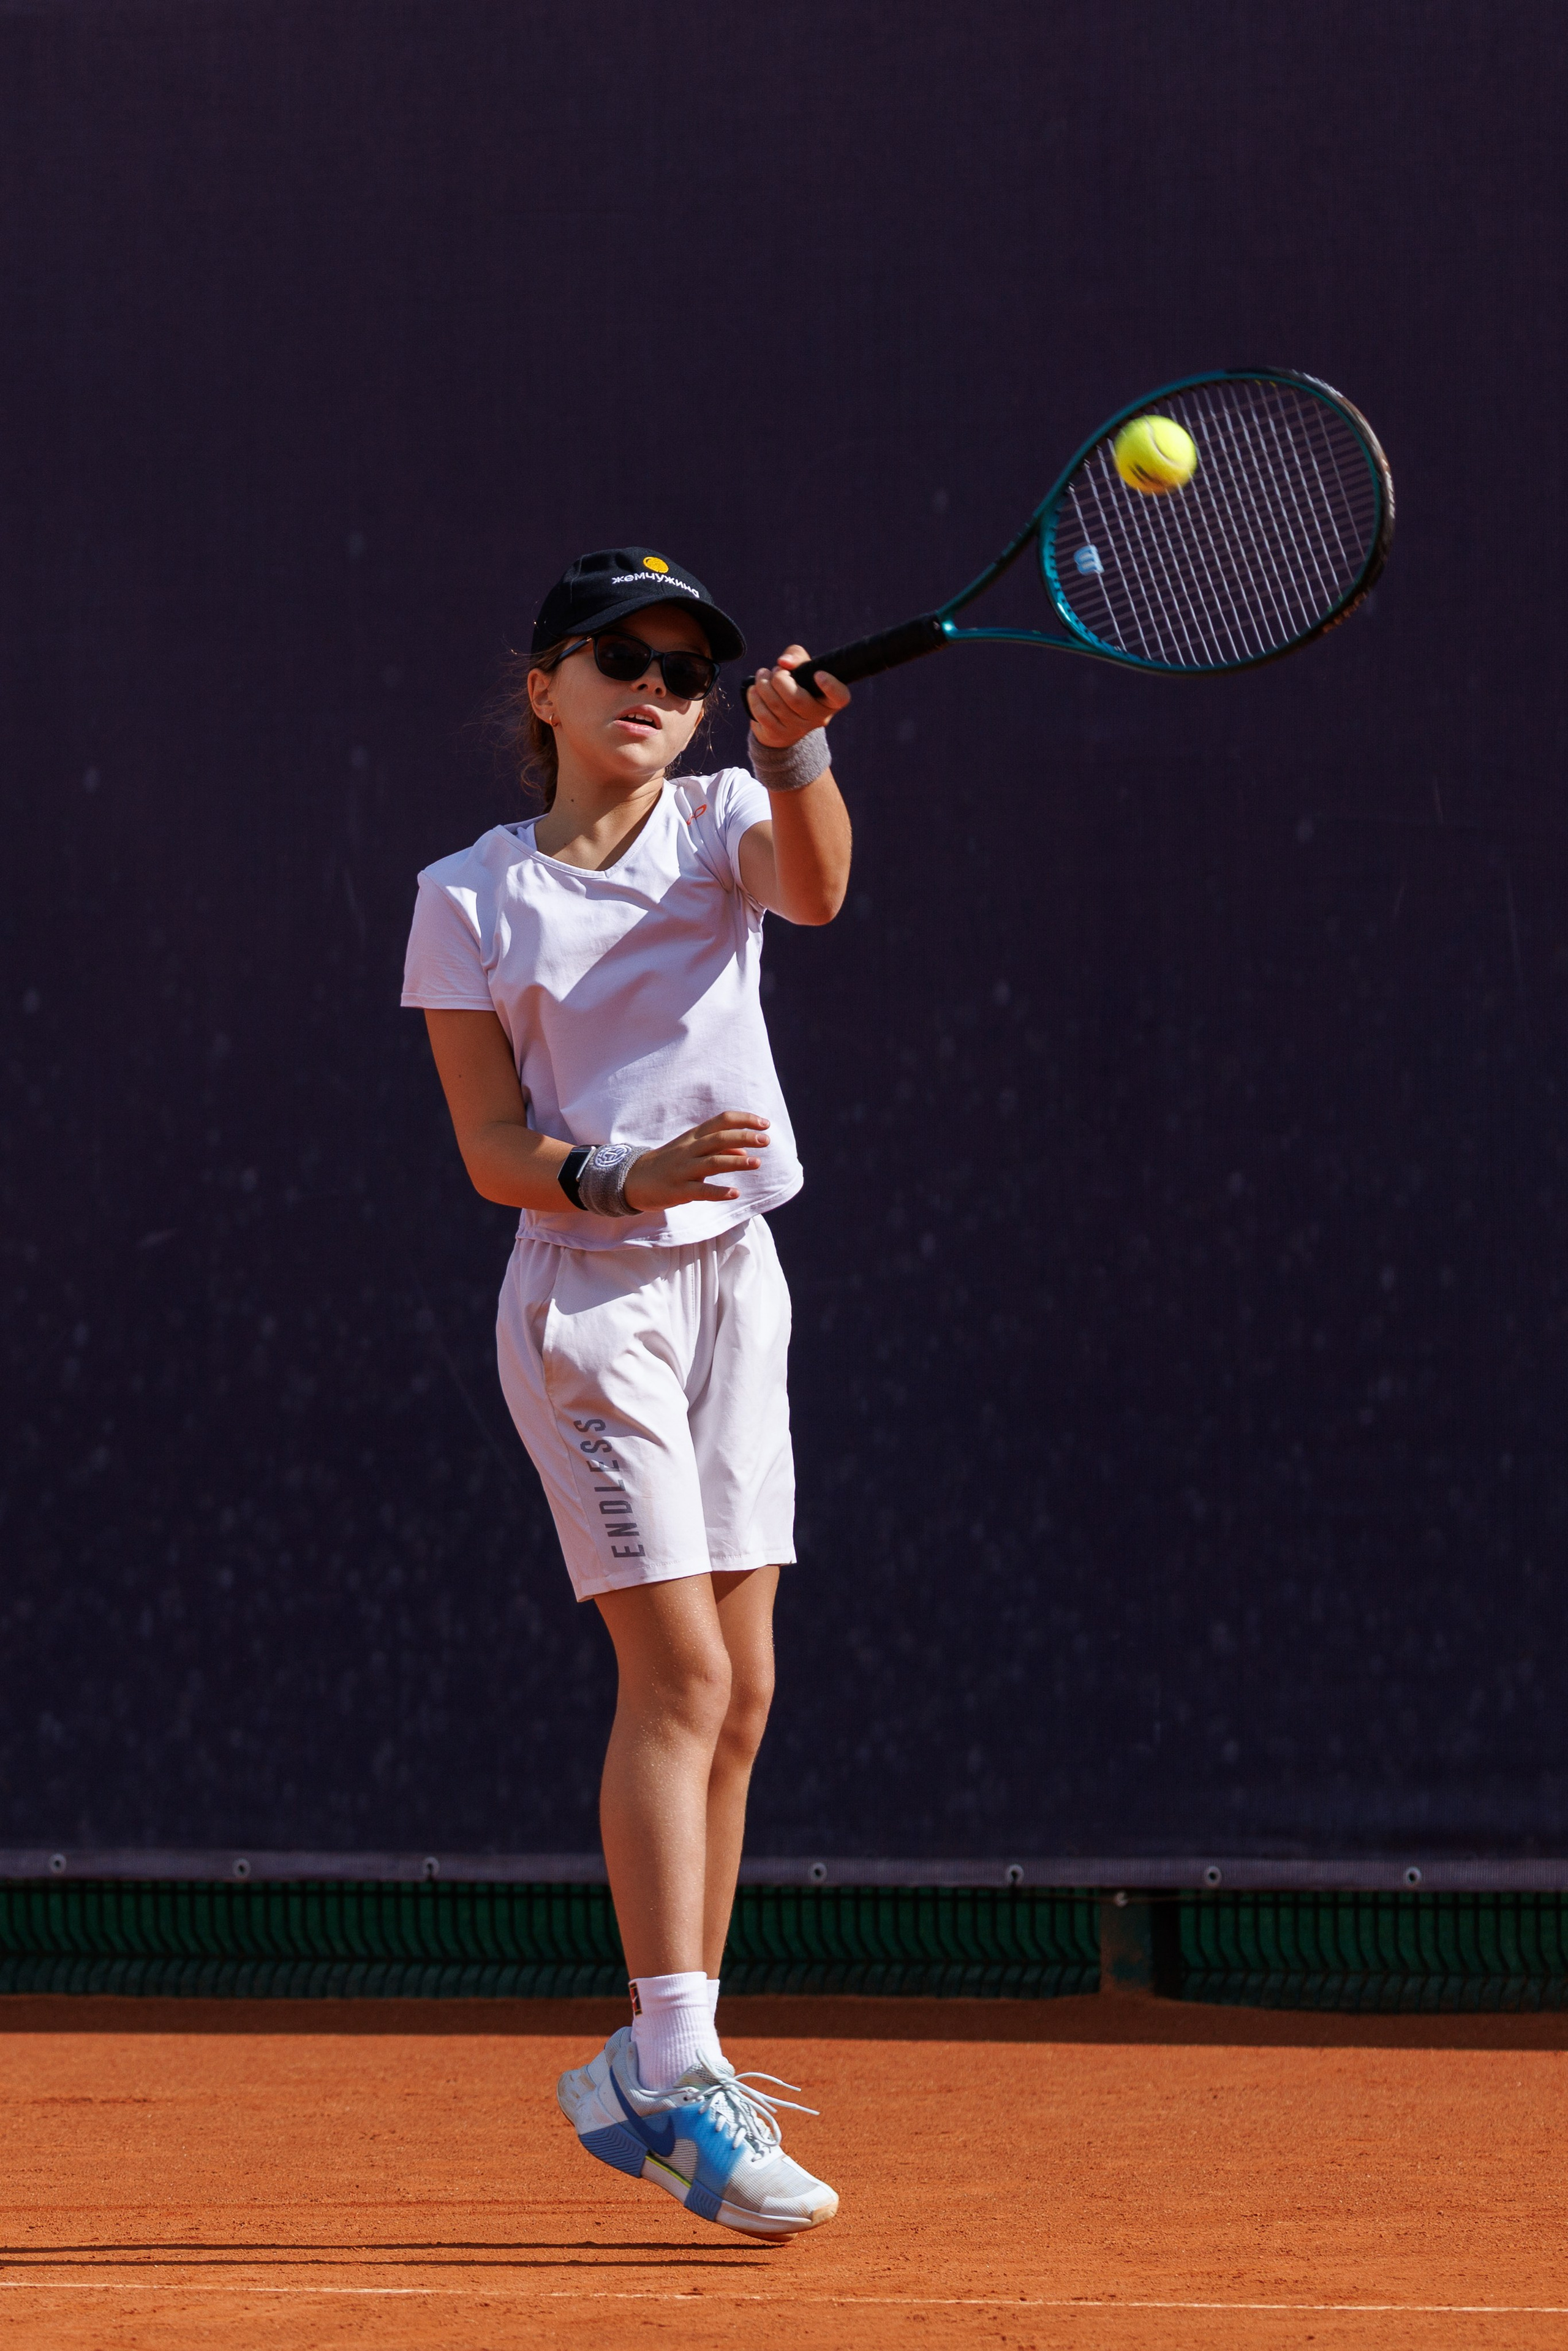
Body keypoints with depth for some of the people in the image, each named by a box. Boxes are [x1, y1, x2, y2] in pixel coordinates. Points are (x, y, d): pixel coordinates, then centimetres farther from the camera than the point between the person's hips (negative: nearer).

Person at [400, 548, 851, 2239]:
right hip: (587, 1294, -5)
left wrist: (794, 755, -40)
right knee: (681, 1672, -16)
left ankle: (657, 2079, 15)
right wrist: (623, 1180, -25)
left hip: (731, 1281, 5)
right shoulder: (471, 899, -2)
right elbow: (493, 1153, -6)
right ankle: (677, 2071, -19)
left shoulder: (723, 827, 5)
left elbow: (814, 886, -20)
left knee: (739, 1691, 6)